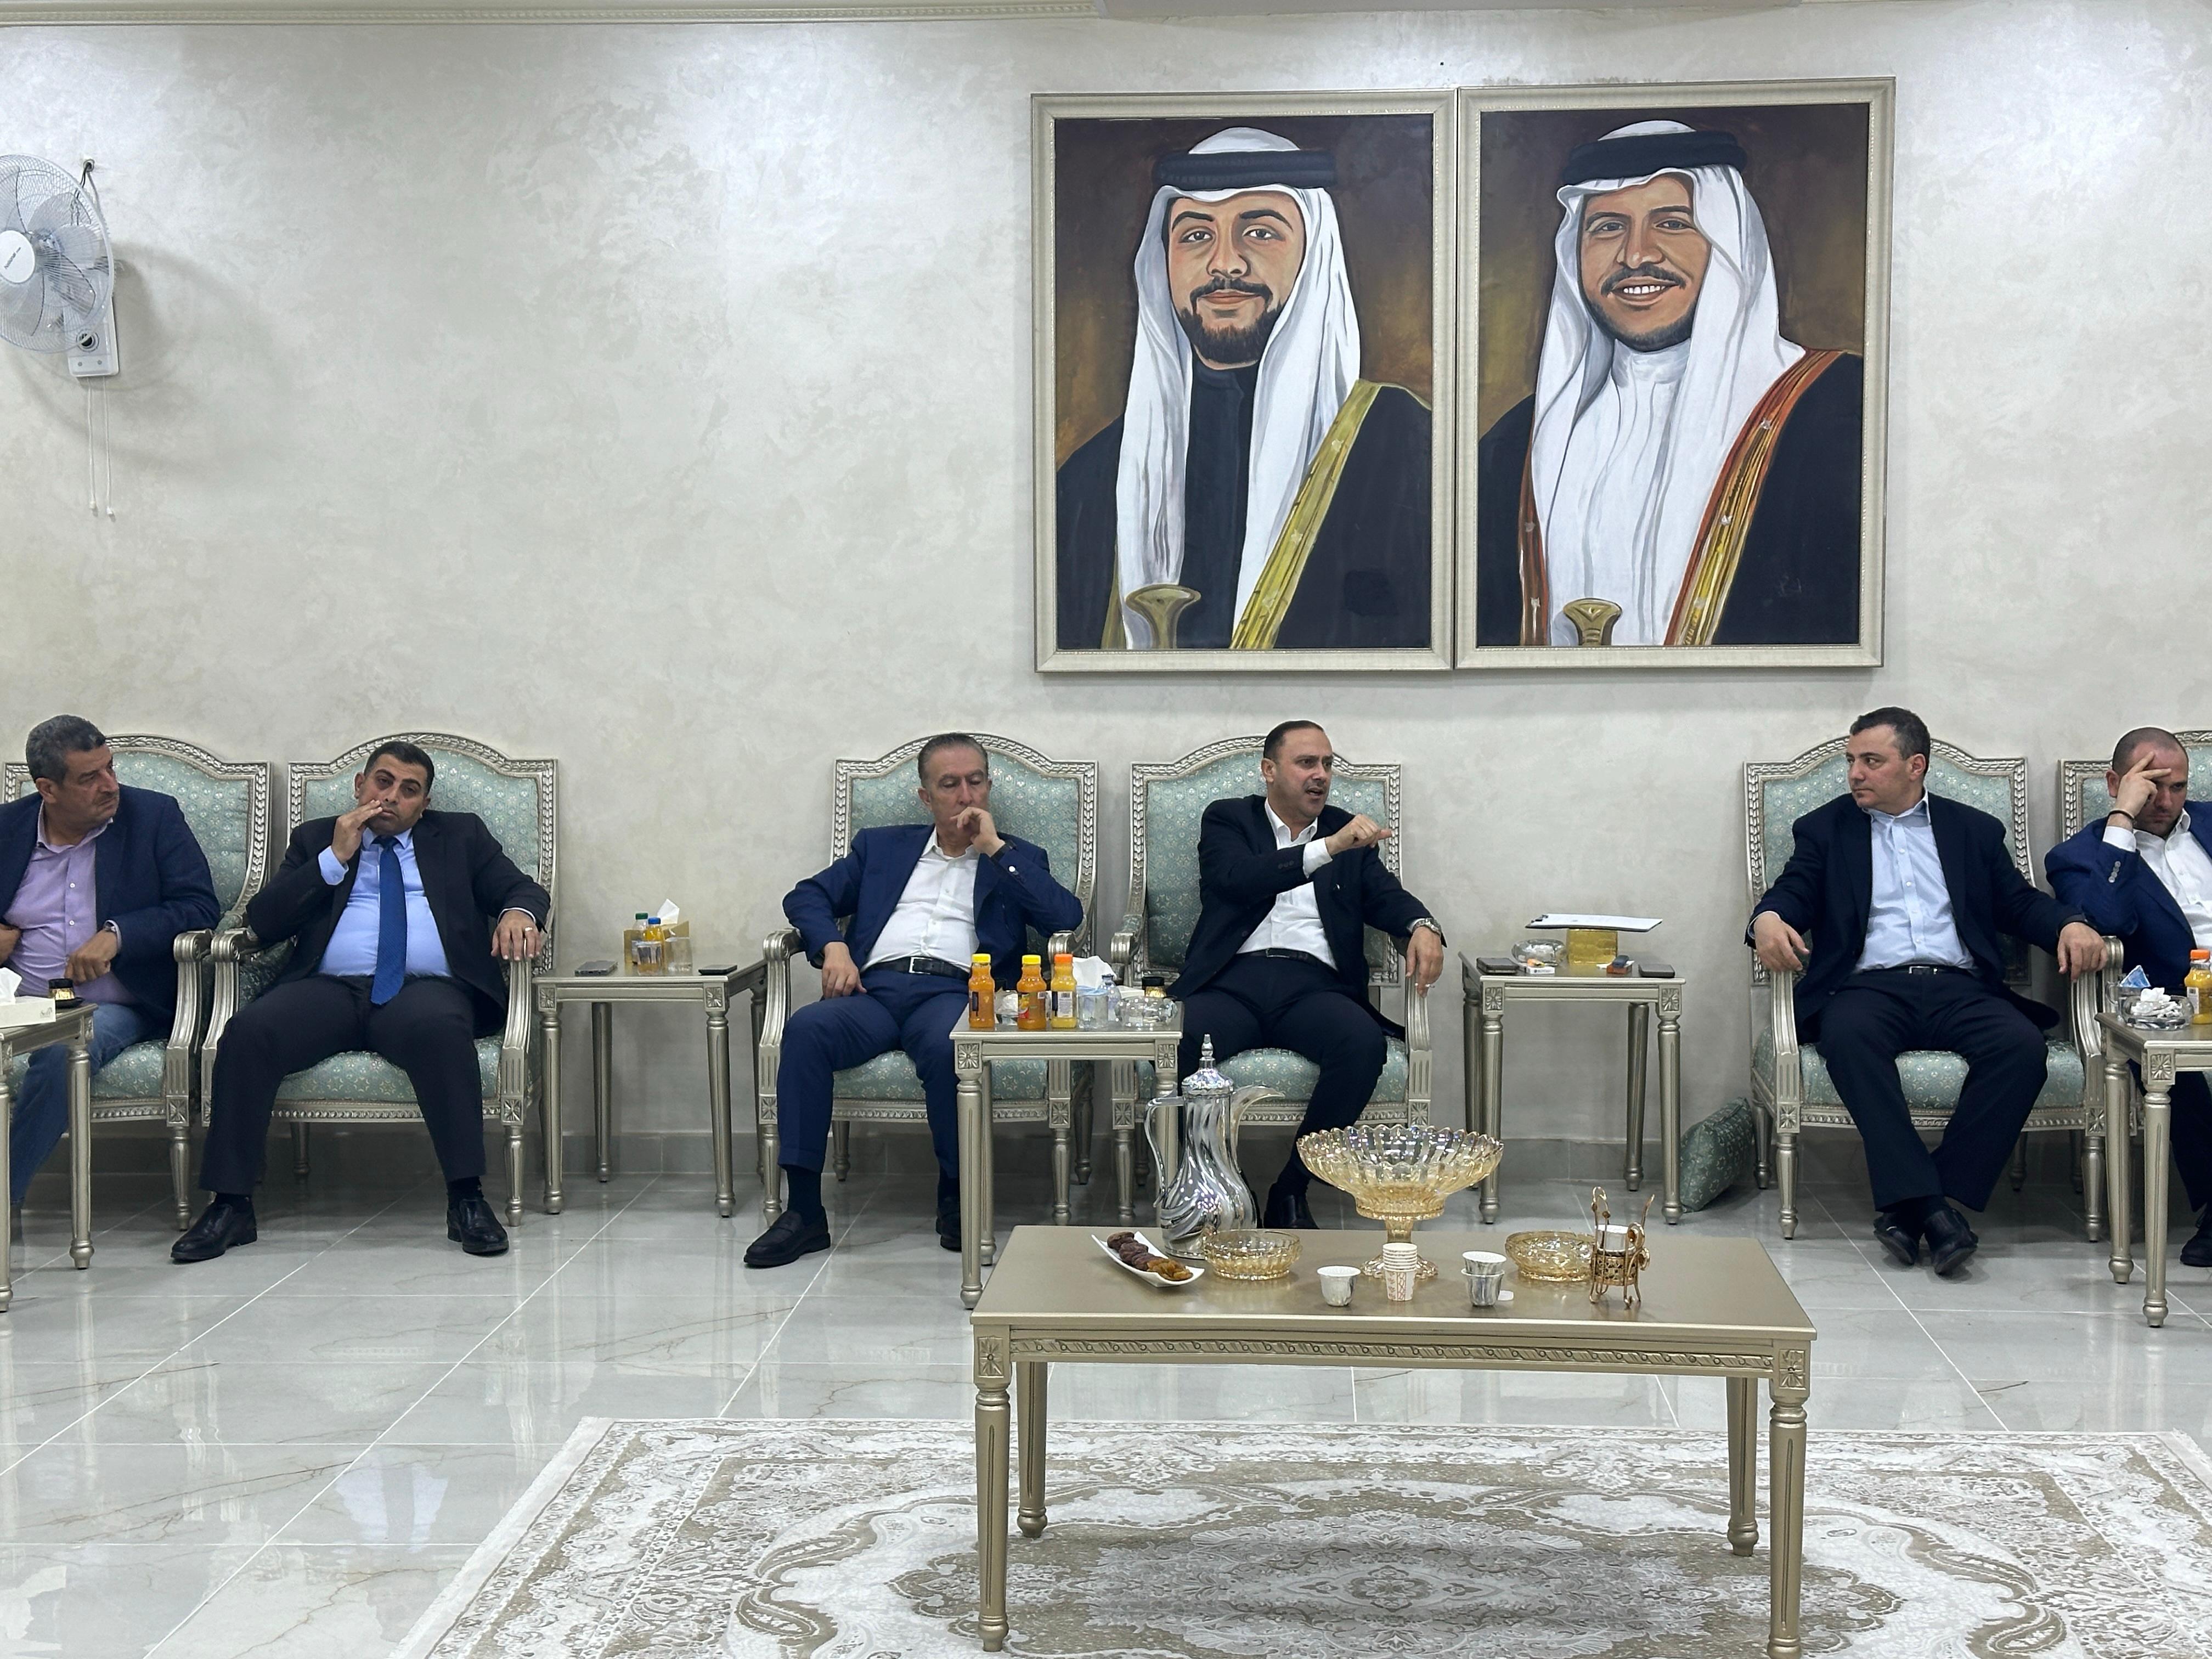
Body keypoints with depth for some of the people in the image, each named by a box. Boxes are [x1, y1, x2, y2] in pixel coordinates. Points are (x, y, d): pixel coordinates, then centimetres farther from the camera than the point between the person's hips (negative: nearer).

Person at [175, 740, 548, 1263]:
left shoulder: (460, 836, 24)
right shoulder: (315, 839, 24)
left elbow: (524, 889, 16)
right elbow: (263, 920, 12)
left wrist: (517, 914, -8)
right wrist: (335, 858, 4)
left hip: (423, 988, -1)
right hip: (329, 989, 2)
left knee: (439, 1026, -38)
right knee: (248, 1031, -28)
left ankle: (466, 1200, -36)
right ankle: (230, 1205, -23)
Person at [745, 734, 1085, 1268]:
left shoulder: (1017, 858, 22)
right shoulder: (883, 847, 27)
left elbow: (1068, 918, 4)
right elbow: (806, 896, 21)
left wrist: (995, 849, 4)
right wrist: (833, 946, 0)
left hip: (955, 992, -2)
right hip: (876, 989, 2)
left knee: (946, 1045, -38)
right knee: (806, 1028, -30)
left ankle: (955, 1197, -16)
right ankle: (804, 1209, -27)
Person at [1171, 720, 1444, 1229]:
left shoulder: (1348, 829, 24)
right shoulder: (1228, 820, 15)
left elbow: (1386, 896, 12)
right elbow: (1238, 878, -6)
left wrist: (1422, 927, -12)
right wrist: (1329, 848, -16)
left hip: (1313, 986, 2)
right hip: (1233, 981, -2)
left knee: (1364, 1043, -31)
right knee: (1178, 1044, -34)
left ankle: (1292, 1189, -15)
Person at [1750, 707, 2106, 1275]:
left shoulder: (1973, 829, 22)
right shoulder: (1825, 829, 19)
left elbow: (2020, 903, 17)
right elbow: (1793, 892, 7)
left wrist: (2070, 925, -5)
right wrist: (1768, 919, -18)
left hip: (1960, 987, 2)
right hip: (1870, 986, -1)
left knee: (2021, 1044, -30)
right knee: (1847, 1035, -36)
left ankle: (1915, 1203, -28)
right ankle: (1927, 1205, -38)